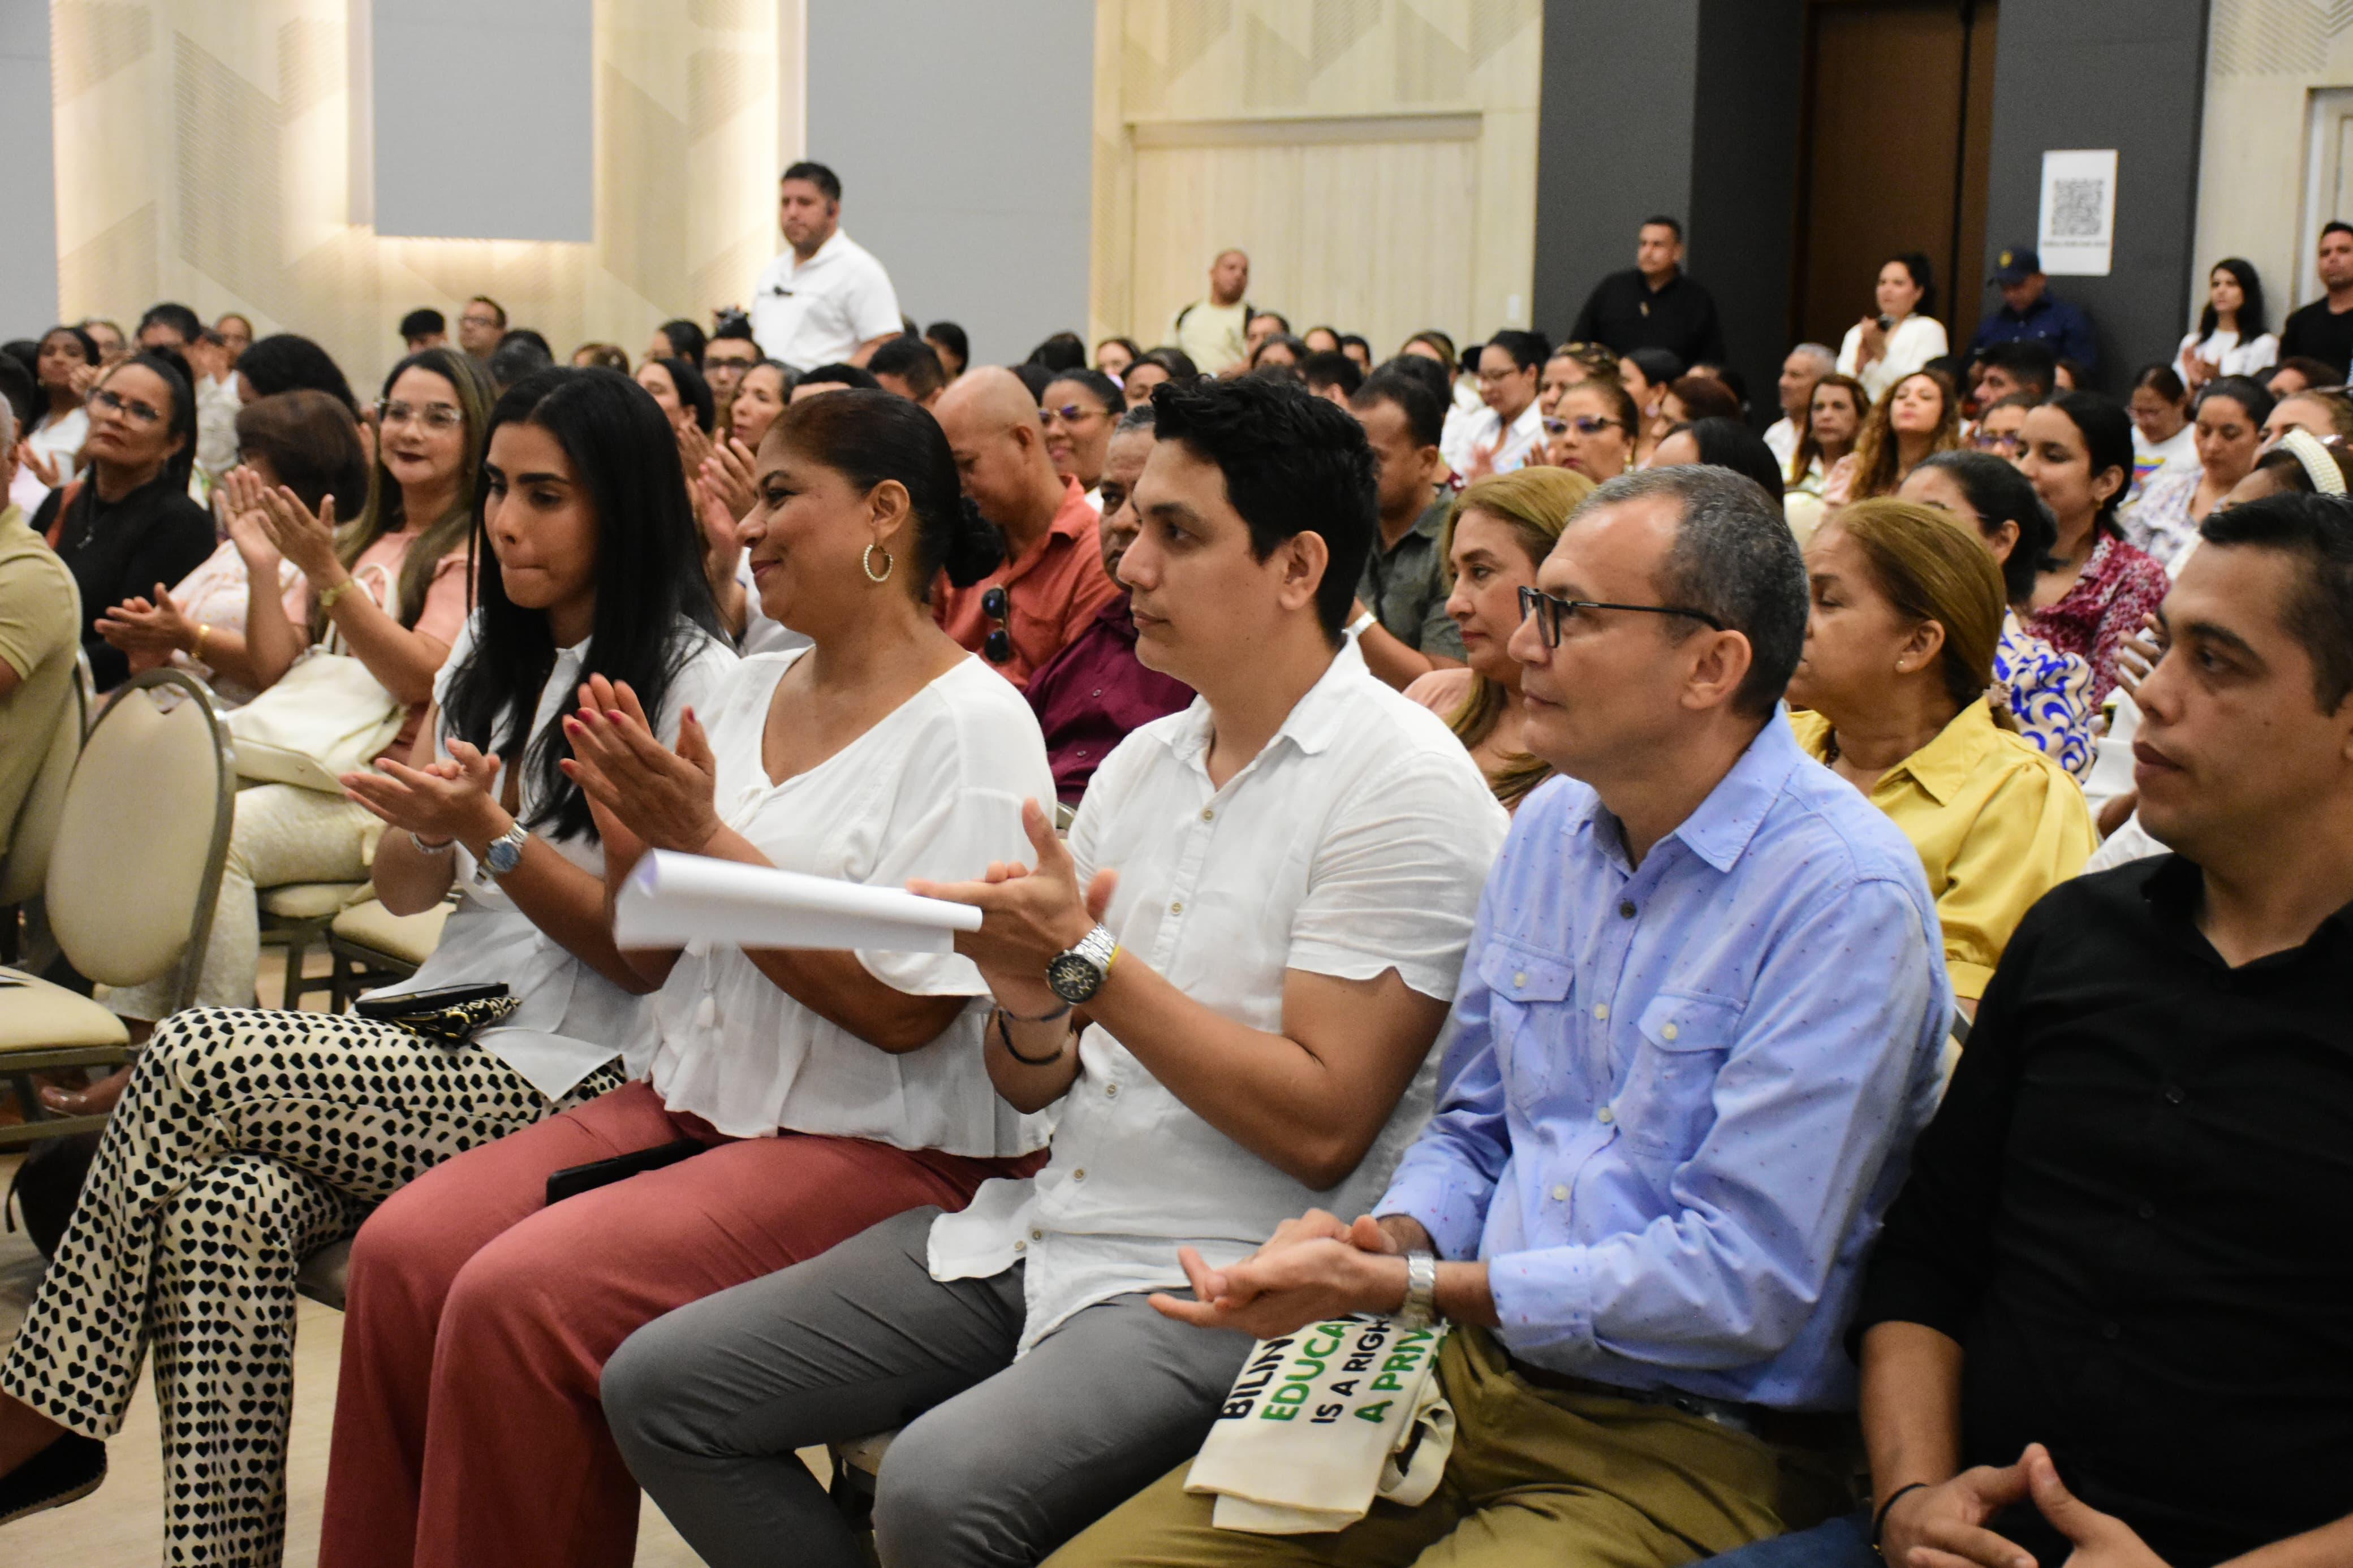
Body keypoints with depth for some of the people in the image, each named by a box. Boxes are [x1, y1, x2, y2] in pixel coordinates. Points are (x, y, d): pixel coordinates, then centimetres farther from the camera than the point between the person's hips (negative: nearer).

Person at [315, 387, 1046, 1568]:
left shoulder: (971, 725, -10)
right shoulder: (747, 692, 12)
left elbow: (899, 1011, -17)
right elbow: (648, 962, 16)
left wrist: (703, 841, -16)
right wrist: (629, 837, -5)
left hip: (882, 1148, -7)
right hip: (694, 1103, 7)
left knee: (518, 1296, -24)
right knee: (402, 1251, -12)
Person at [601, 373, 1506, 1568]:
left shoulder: (1404, 788, -11)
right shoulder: (1140, 762, 12)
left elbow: (1321, 1129, -18)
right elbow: (1032, 1087, 12)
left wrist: (1090, 962, -18)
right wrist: (1030, 1009, -11)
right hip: (1041, 1228, 8)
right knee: (657, 1386, 1)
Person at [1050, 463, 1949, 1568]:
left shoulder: (1847, 895, -16)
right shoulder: (1548, 827, 9)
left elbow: (1741, 1282, -20)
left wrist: (1409, 1289, -20)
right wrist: (1390, 1237, -5)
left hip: (1690, 1448, -7)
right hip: (1475, 1381, 7)